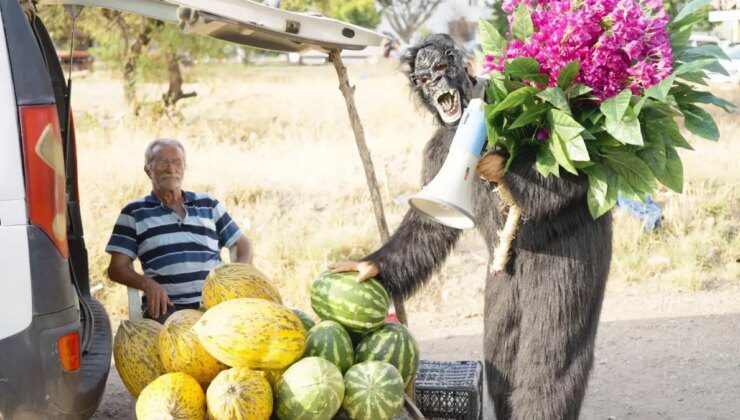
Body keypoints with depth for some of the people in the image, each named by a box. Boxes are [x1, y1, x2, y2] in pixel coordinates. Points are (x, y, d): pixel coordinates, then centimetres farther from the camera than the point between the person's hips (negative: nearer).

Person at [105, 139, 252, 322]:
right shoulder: (134, 213, 15)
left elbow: (242, 244, 24)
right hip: (167, 306, -2)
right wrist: (147, 284, -12)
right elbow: (117, 268, 9)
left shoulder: (209, 204, 22)